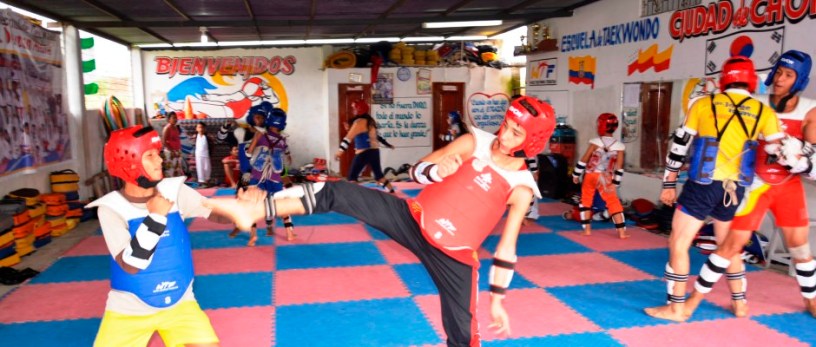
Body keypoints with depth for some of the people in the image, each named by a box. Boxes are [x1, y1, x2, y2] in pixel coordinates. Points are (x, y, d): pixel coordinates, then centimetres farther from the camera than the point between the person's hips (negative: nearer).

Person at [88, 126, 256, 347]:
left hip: (178, 303, 2)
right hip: (129, 310, -1)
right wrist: (155, 218, -25)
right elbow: (130, 265, -21)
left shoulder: (174, 191, -5)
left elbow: (218, 213, -14)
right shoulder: (111, 207, -13)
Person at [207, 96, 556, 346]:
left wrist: (497, 299, 0)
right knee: (338, 193, -17)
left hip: (453, 256, -1)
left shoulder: (522, 187, -7)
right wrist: (439, 170, -23)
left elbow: (507, 249, -1)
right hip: (413, 220, 2)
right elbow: (417, 170, -1)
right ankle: (256, 208, -16)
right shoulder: (474, 142, -4)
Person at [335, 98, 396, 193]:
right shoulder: (370, 121, 11)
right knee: (379, 175, 19)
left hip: (364, 153, -8)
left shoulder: (359, 122, -14)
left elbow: (349, 138, -18)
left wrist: (339, 151, -19)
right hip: (374, 151, 9)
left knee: (352, 176, -2)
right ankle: (393, 194, 23)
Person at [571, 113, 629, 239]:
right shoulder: (619, 146, -1)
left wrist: (576, 174, 4)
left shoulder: (595, 142, -8)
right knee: (614, 202, 7)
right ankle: (621, 231, 4)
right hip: (606, 179, 1)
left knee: (586, 200, 14)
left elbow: (584, 160, -6)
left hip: (590, 176, -1)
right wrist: (615, 184, 0)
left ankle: (587, 228, 12)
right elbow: (619, 167, -4)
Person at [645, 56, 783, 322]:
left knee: (678, 244, 4)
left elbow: (680, 145, 3)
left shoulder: (703, 104, 1)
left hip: (703, 185, -4)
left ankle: (677, 308, 6)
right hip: (735, 189, 4)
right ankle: (739, 303, 34)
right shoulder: (765, 113, 4)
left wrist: (669, 184, 10)